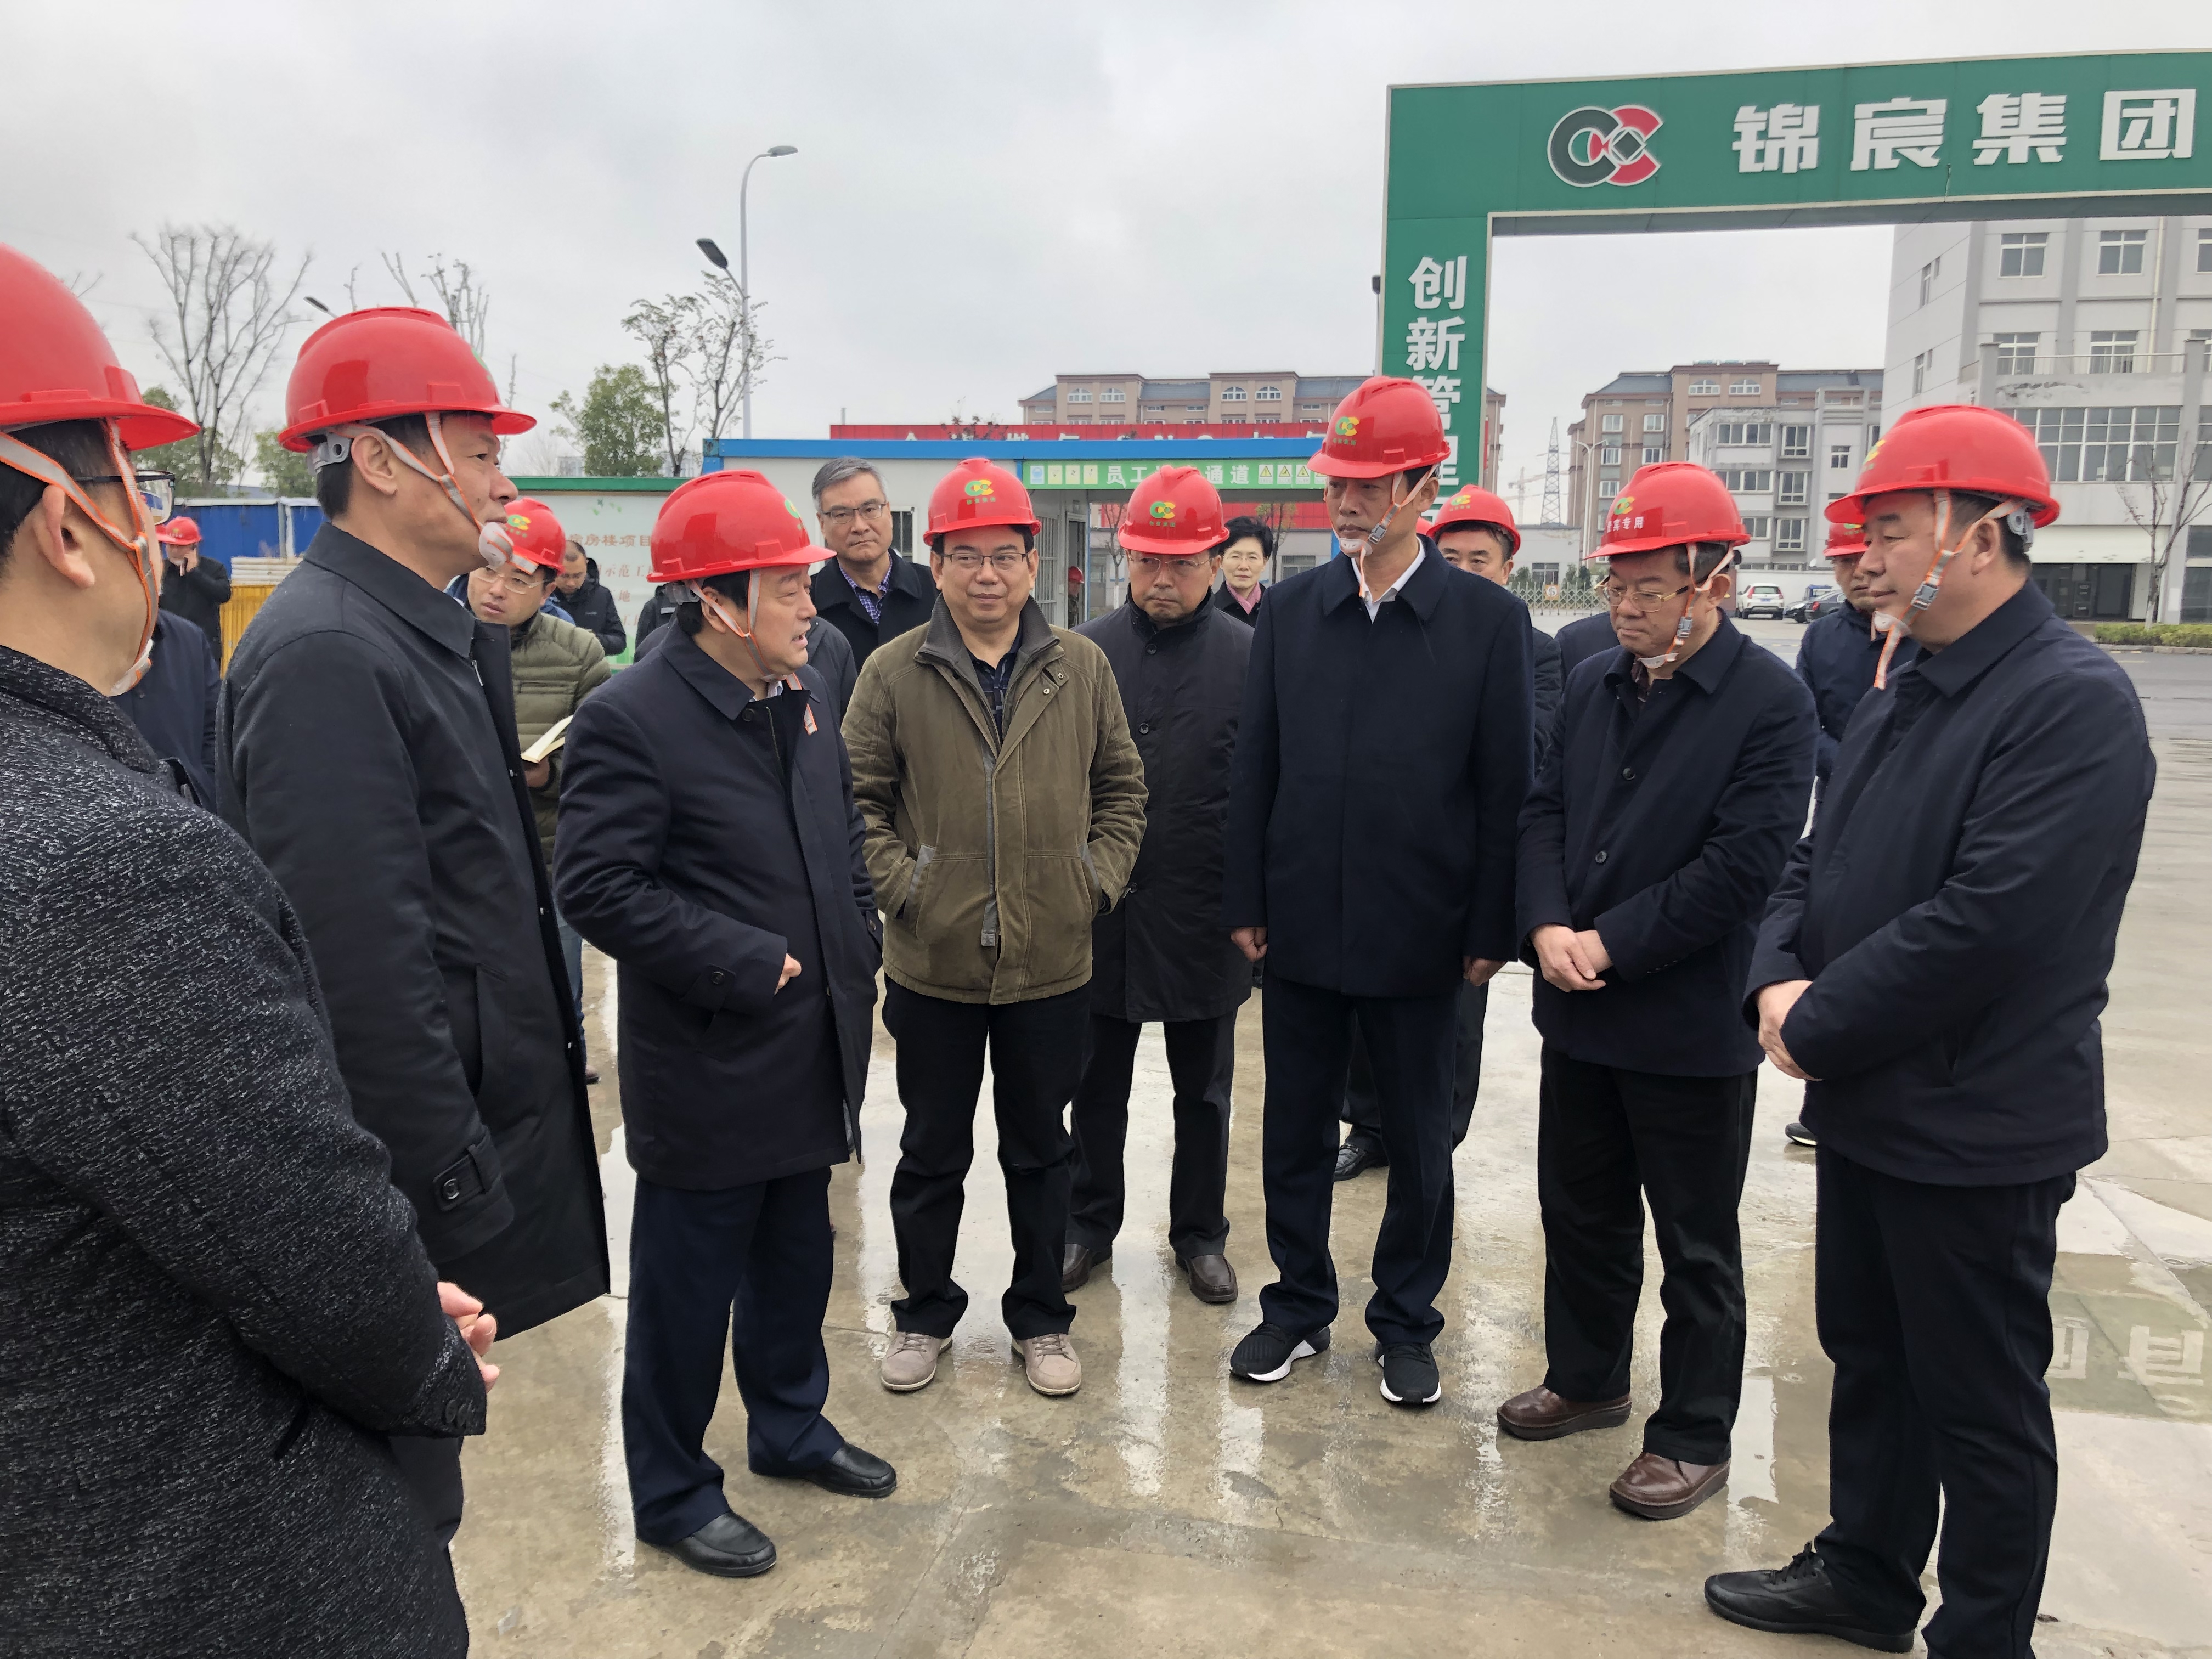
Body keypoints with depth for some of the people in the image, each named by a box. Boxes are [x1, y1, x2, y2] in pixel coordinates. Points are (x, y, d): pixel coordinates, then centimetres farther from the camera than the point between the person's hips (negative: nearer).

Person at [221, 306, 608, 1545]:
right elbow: (362, 961, -24)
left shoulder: (434, 637, 11)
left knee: (414, 1487, 22)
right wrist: (453, 1182, -21)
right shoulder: (326, 653, -20)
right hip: (417, 1168, -9)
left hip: (474, 1112, 9)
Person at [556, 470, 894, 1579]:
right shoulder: (631, 720, -18)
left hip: (810, 1055, 8)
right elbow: (598, 885, -22)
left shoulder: (807, 696, 7)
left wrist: (855, 945, 7)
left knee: (796, 1260, 23)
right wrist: (743, 962, -22)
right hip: (706, 1064, -7)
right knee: (688, 1285, 9)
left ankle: (790, 1427, 44)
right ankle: (672, 1491, 29)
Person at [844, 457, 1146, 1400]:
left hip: (1052, 964, 1)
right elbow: (857, 799, 0)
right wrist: (897, 886, -10)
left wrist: (1100, 880, -1)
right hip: (931, 964, -1)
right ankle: (925, 1313, 35)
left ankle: (1040, 1317, 34)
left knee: (1040, 1151, 16)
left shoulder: (1083, 667, 1)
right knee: (932, 1152, 15)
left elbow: (1121, 788, 9)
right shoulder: (893, 671, -4)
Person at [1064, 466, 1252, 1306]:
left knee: (1203, 1092, 15)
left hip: (1204, 915, -1)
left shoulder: (1249, 657, -4)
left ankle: (1200, 1233, 32)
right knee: (1097, 1088, 15)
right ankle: (1090, 1224, 33)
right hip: (1100, 911, 1)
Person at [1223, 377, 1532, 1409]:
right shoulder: (1289, 610, 3)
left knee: (1420, 1145, 13)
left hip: (1421, 935, -2)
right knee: (1296, 1132, 14)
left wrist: (1489, 928, -7)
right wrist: (1245, 904, 1)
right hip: (1302, 926, 2)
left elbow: (1505, 790, -5)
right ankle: (1299, 1305, 33)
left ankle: (1406, 1323, 32)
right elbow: (1254, 769, 4)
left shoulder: (1489, 619, -5)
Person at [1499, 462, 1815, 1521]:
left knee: (1695, 1245, 10)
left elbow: (1743, 864, -18)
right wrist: (1547, 927, -10)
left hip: (1691, 1024, -6)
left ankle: (1695, 1437, 27)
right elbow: (1544, 812, 6)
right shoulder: (1593, 686, 6)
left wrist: (1612, 944, -16)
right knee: (1580, 1211, 20)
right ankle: (1585, 1380, 40)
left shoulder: (1771, 702, -13)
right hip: (1579, 1010, 6)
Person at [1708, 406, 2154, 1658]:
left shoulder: (2073, 701, -19)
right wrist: (1780, 980, -8)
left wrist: (1820, 1030, -17)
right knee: (1869, 1358, 21)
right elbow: (1820, 860, 11)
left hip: (1976, 1130, -8)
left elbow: (1986, 922, -27)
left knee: (1982, 1408, 9)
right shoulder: (1905, 692, 9)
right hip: (1867, 1103, 8)